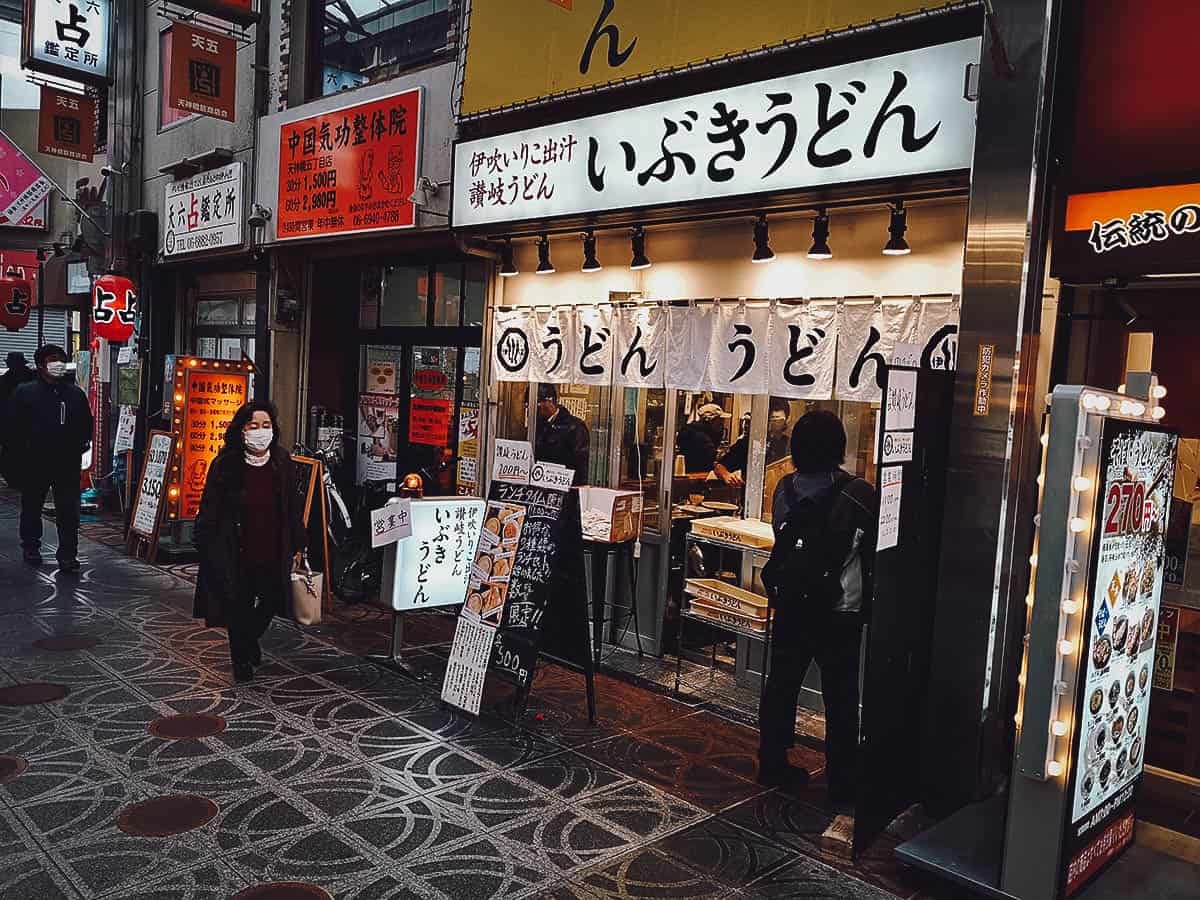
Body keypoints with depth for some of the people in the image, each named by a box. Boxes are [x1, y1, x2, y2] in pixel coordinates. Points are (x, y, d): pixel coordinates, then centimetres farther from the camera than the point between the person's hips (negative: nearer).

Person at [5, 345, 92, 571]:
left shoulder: (76, 394, 10)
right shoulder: (24, 393, 1)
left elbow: (86, 424, 17)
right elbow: (12, 427, 2)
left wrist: (79, 447, 4)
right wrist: (19, 455, -5)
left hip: (68, 464, 1)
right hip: (34, 464, -1)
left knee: (68, 510, -4)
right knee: (32, 507, 14)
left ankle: (67, 555, -2)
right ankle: (31, 548, 31)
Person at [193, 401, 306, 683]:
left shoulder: (282, 463, -2)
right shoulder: (225, 464, -11)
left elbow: (293, 507, 6)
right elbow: (209, 509, -6)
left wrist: (297, 544, 8)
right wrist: (206, 548, -8)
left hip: (273, 553, 3)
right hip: (235, 553, -3)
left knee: (269, 603, 15)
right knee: (238, 608, 10)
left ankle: (250, 639, 47)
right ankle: (241, 659, 33)